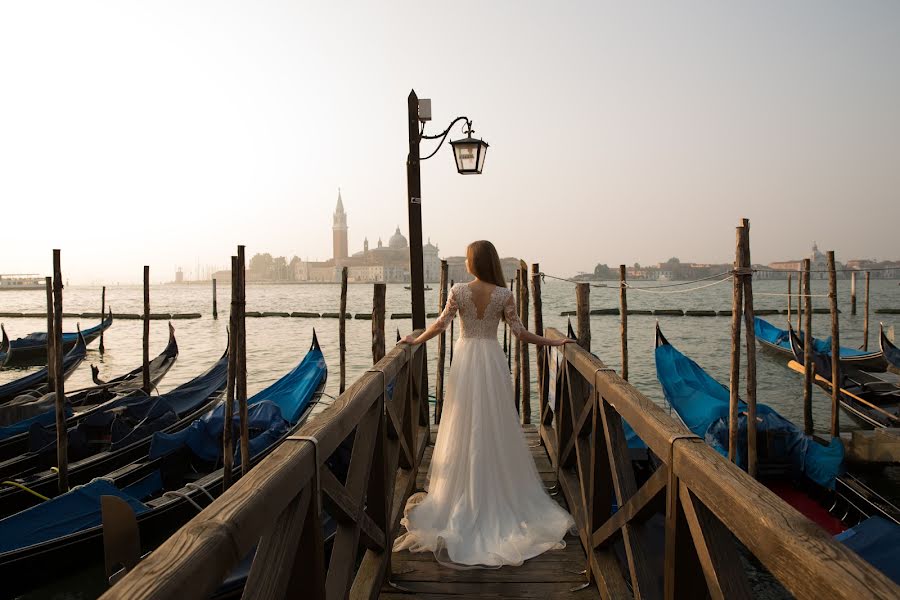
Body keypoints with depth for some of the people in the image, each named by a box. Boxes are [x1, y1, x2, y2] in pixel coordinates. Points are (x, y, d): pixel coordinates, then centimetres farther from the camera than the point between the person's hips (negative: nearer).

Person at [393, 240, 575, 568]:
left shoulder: (458, 290, -6)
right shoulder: (503, 295, -5)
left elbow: (441, 323, -10)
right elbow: (519, 331, -6)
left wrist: (416, 340, 5)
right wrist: (552, 342, 5)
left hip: (465, 361, 0)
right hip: (492, 360, 0)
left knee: (465, 427, 10)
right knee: (495, 427, 10)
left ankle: (464, 495, 17)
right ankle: (499, 493, 19)